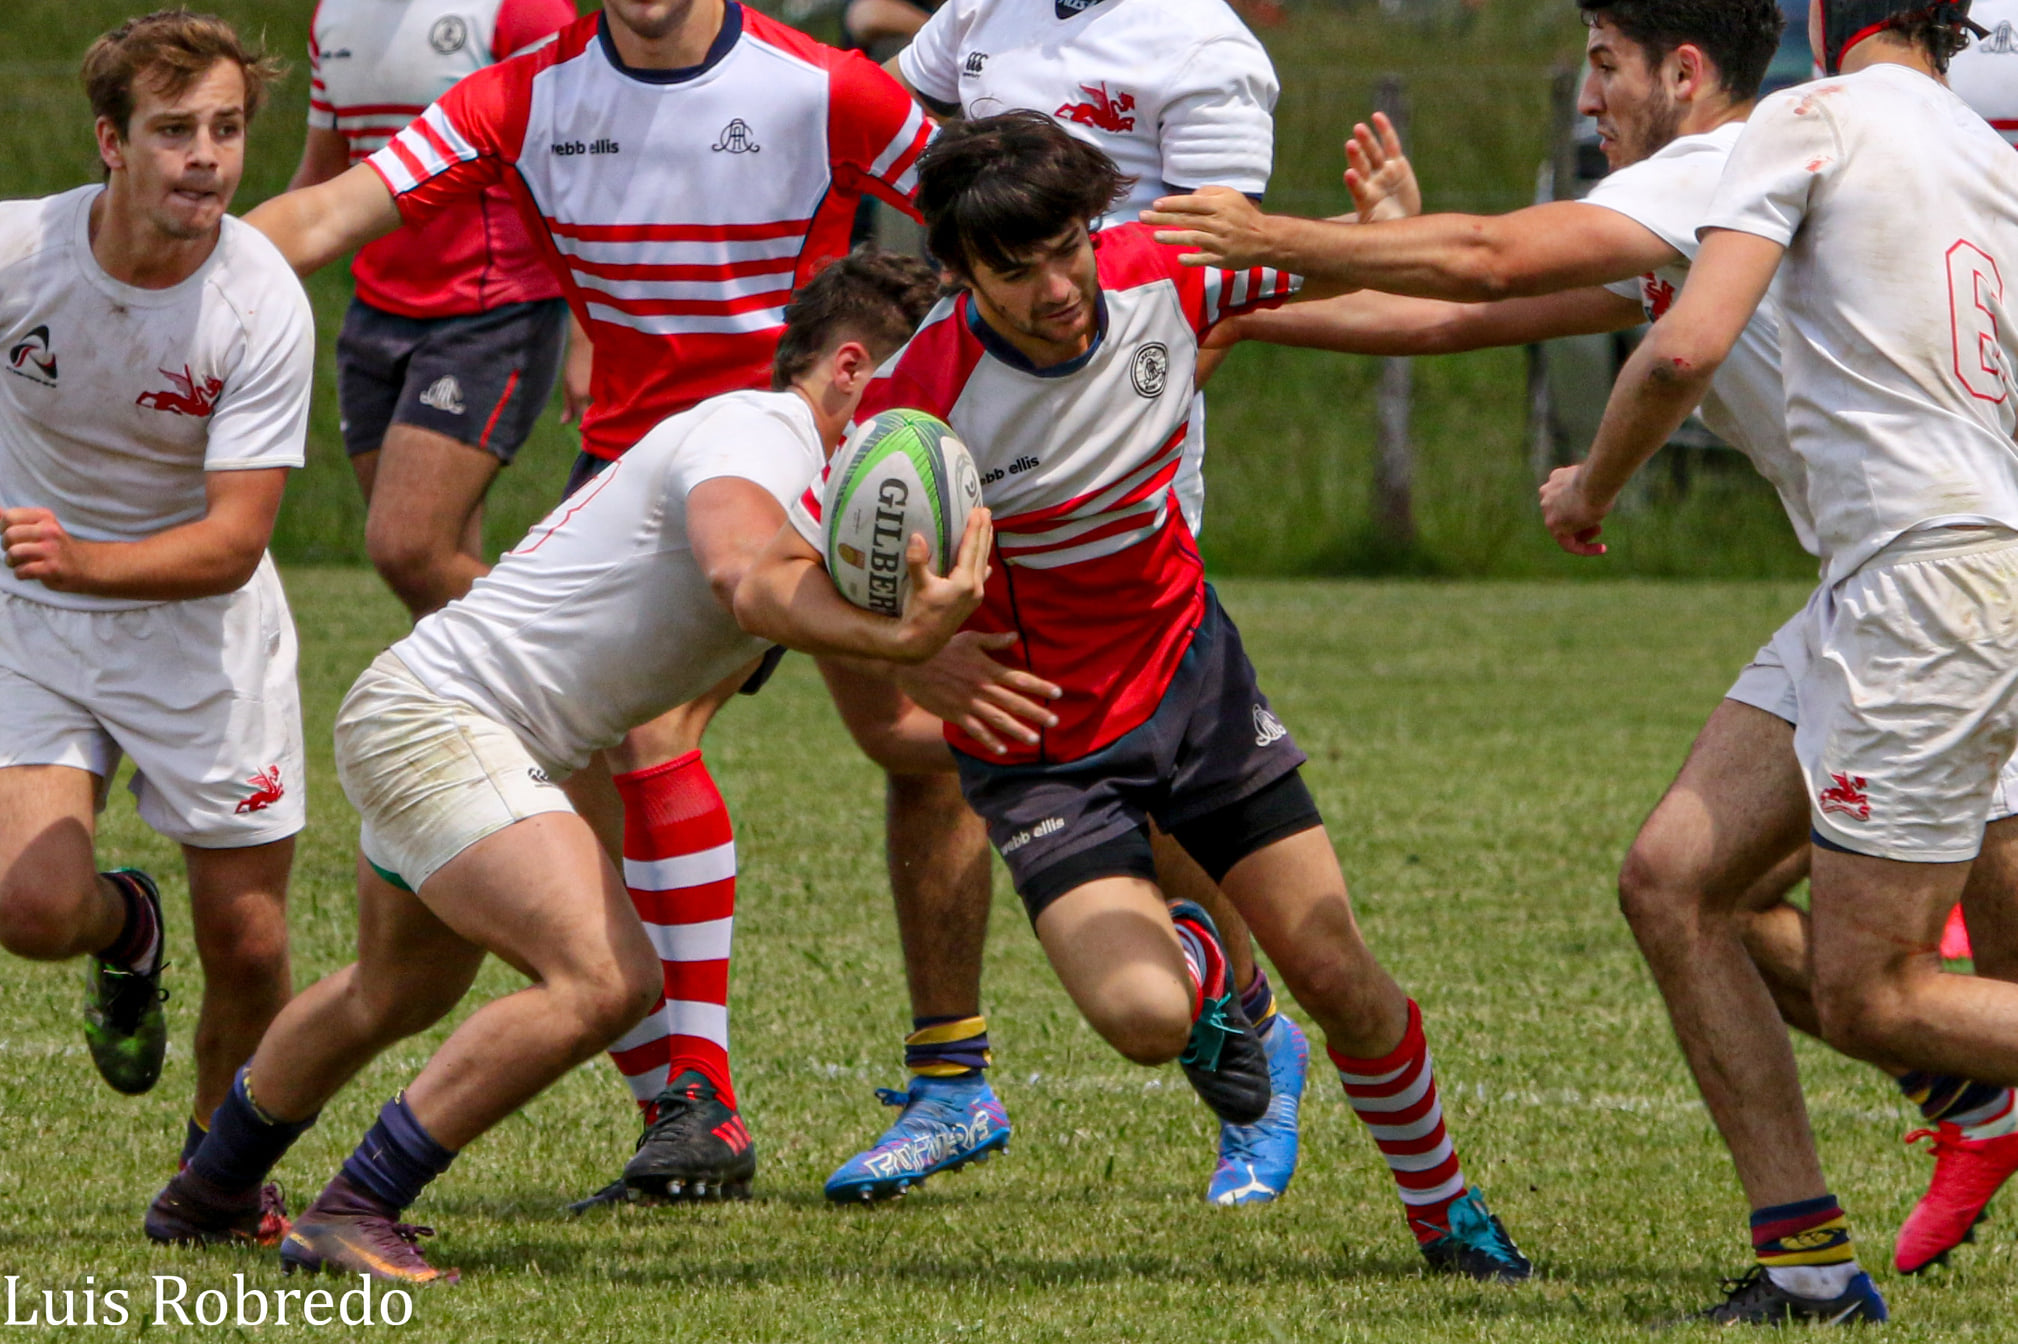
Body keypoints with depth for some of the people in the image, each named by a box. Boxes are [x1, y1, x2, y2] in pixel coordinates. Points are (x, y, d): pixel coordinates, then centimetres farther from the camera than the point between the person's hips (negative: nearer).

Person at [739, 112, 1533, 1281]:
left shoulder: (1159, 276, -16)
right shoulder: (926, 403, -28)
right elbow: (772, 582, -24)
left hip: (1191, 675, 4)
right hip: (1044, 743, -4)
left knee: (1340, 979, 1)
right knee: (1142, 1014, -23)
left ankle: (1447, 1213, 27)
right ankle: (1195, 962, 16)